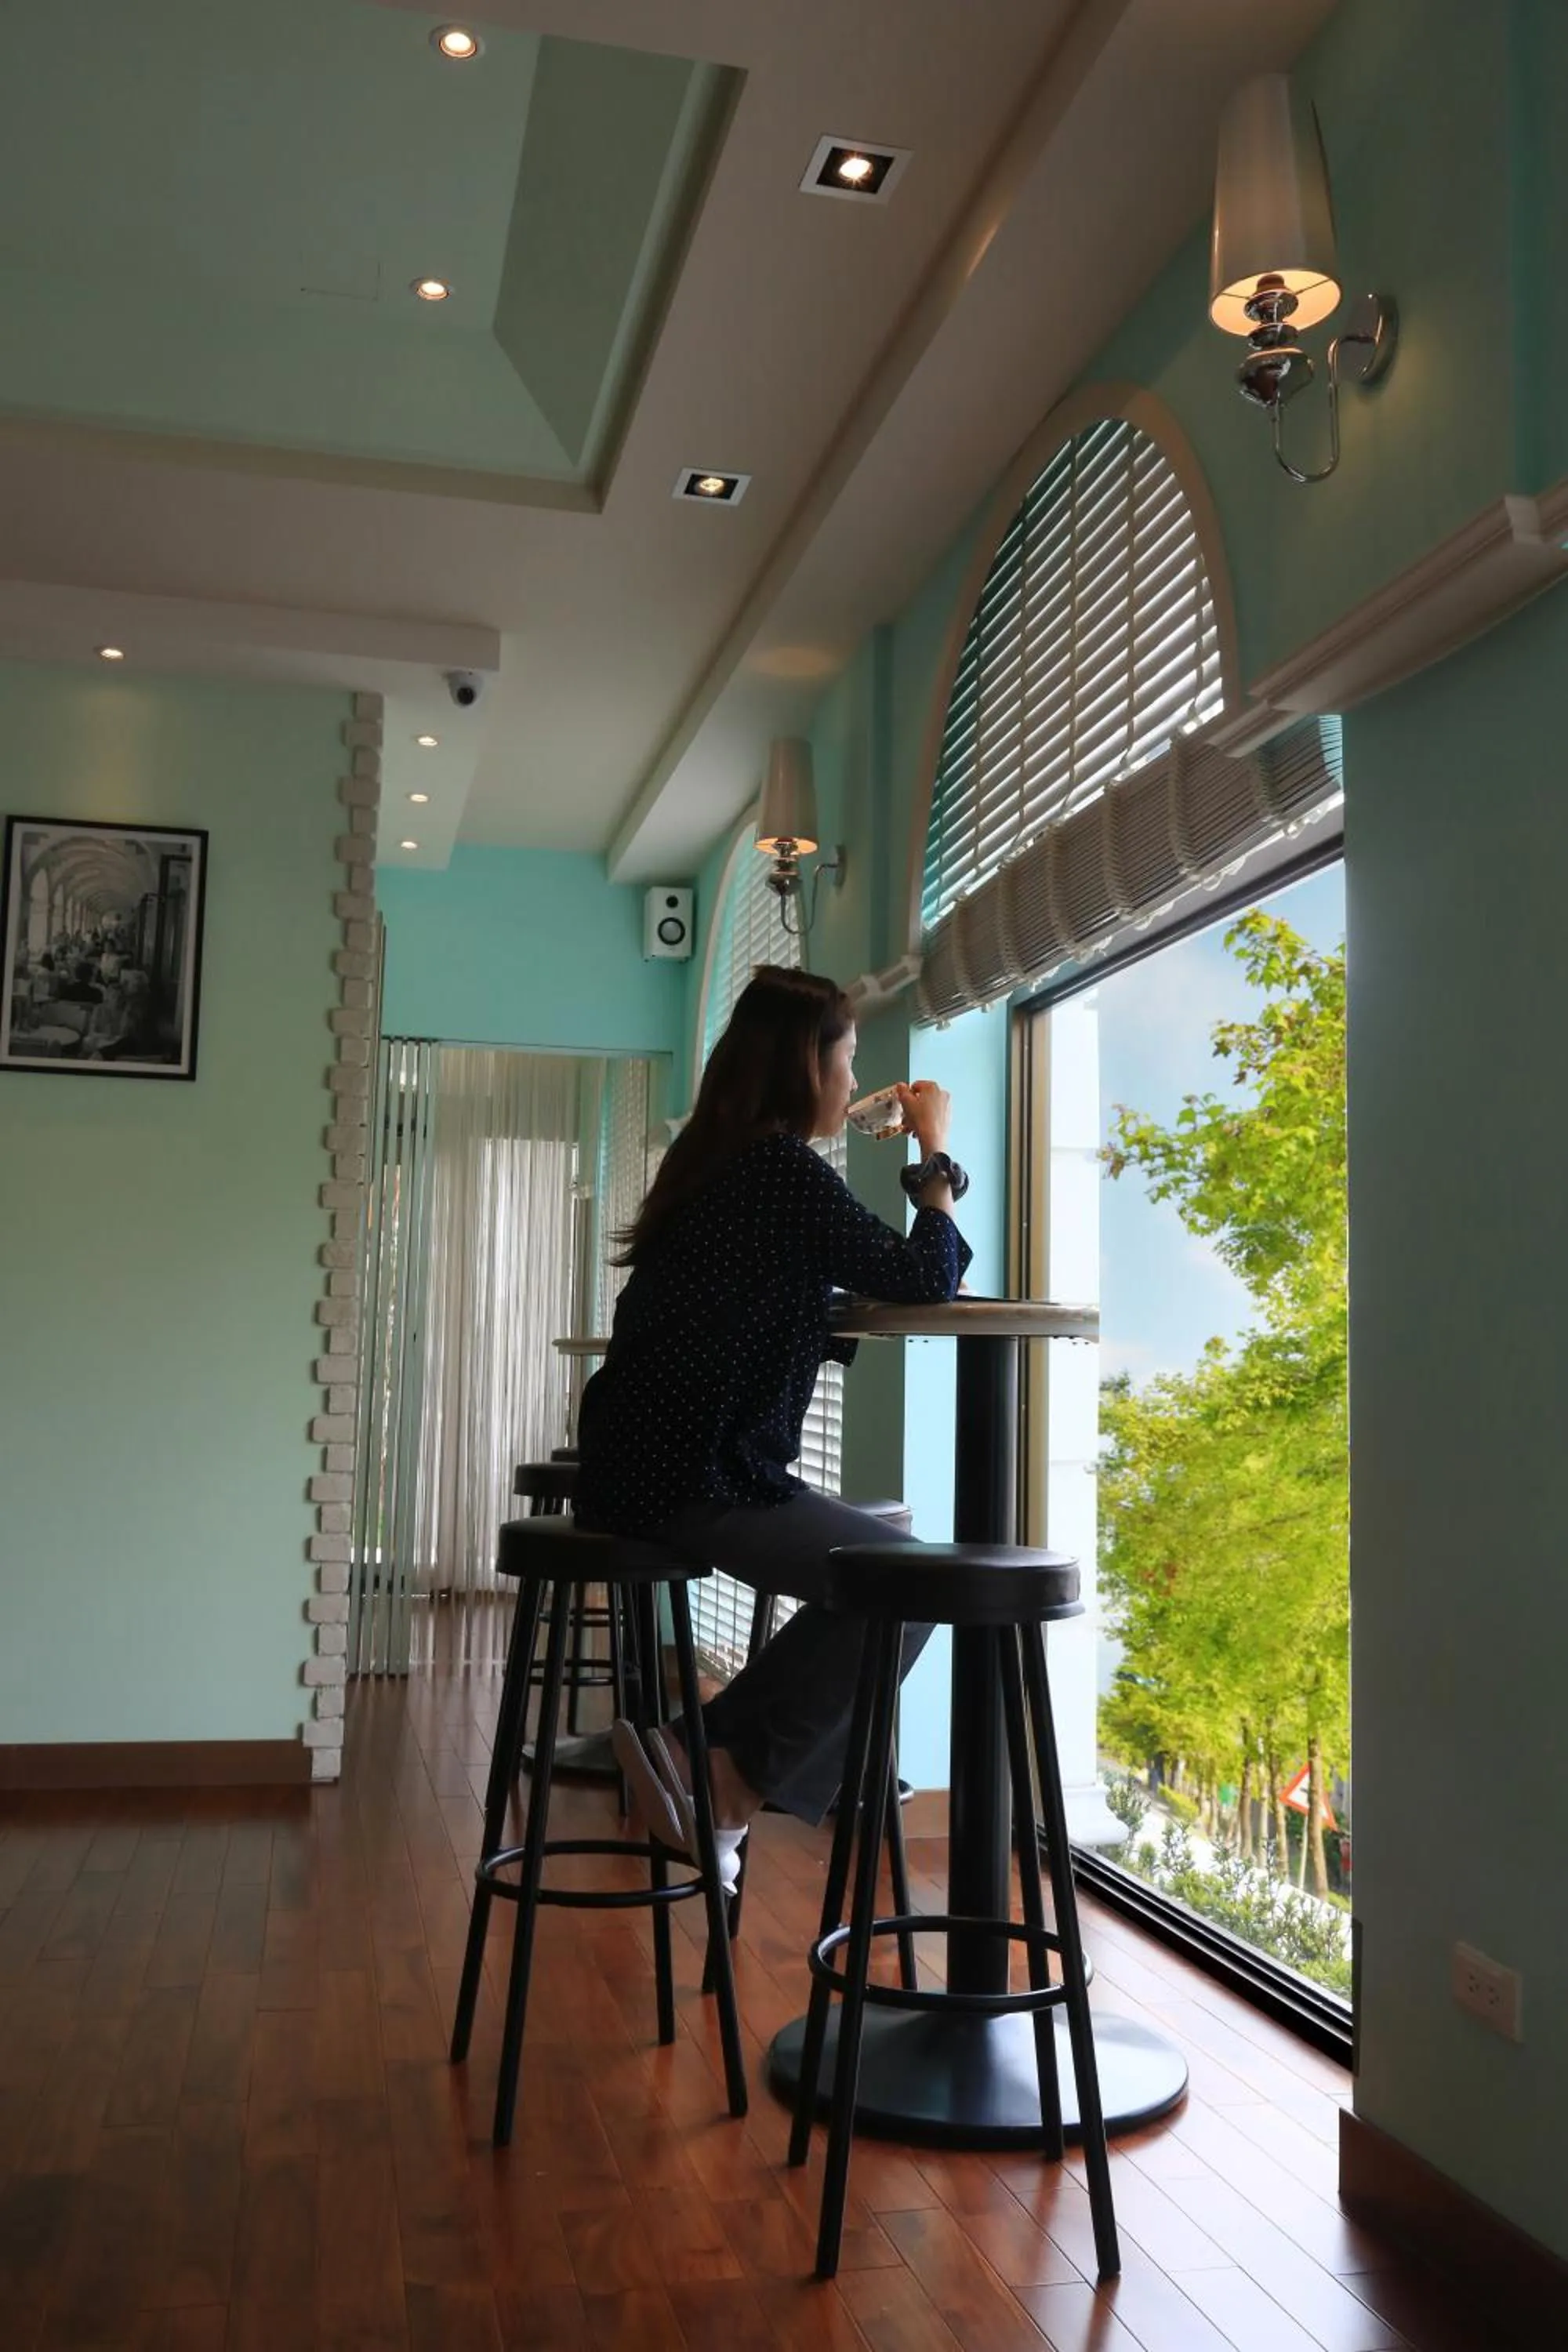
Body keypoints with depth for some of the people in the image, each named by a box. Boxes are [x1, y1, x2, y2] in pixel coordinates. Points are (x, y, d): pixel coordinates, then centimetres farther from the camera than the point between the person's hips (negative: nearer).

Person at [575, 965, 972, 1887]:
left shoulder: (717, 1159, 16)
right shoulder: (785, 1169, -13)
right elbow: (926, 1280, -10)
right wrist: (935, 1149, 3)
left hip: (647, 1466, 10)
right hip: (696, 1480, -10)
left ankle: (723, 1765, 14)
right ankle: (728, 1771, 2)